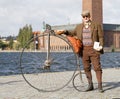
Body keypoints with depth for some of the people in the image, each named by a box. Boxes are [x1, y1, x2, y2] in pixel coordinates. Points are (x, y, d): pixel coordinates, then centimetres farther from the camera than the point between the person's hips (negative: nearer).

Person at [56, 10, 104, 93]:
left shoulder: (96, 25, 4)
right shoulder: (79, 27, 15)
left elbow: (101, 37, 3)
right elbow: (73, 33, 27)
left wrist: (101, 46, -9)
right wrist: (64, 31, 12)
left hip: (94, 49, -4)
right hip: (84, 50, 4)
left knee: (97, 67, -5)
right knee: (86, 68, 6)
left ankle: (100, 86, 0)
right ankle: (90, 85, 16)